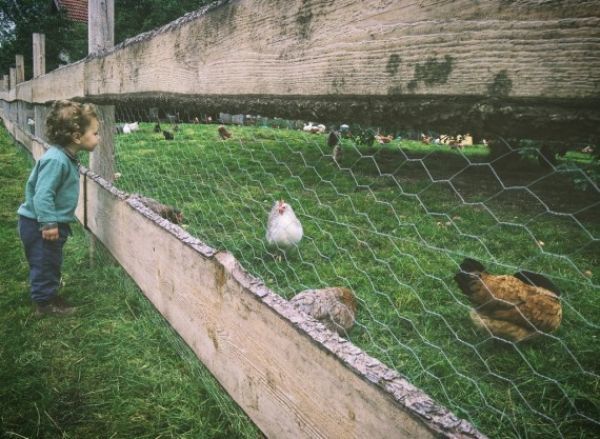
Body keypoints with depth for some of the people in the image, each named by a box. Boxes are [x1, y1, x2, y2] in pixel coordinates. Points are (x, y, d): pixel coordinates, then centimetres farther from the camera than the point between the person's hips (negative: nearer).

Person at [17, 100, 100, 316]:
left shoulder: (67, 157, 7)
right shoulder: (56, 160, -26)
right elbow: (43, 194, -29)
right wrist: (49, 223, -29)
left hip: (51, 222, 10)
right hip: (39, 225, -10)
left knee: (51, 261, 22)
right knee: (45, 262, 3)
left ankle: (49, 294, 37)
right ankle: (45, 302, 16)